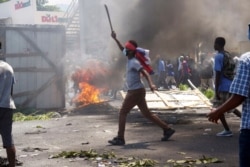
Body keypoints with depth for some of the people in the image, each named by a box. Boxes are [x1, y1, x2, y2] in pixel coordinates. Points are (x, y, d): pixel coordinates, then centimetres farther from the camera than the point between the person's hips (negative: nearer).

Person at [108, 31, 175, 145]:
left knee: (122, 112, -5)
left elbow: (145, 73, -28)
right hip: (135, 91, 9)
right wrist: (115, 39, 29)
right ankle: (167, 129, 15)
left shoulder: (134, 62, -16)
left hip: (136, 91, -9)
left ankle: (120, 138, -3)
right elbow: (122, 49, 29)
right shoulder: (129, 59, 10)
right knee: (146, 113, 12)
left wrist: (150, 84, -43)